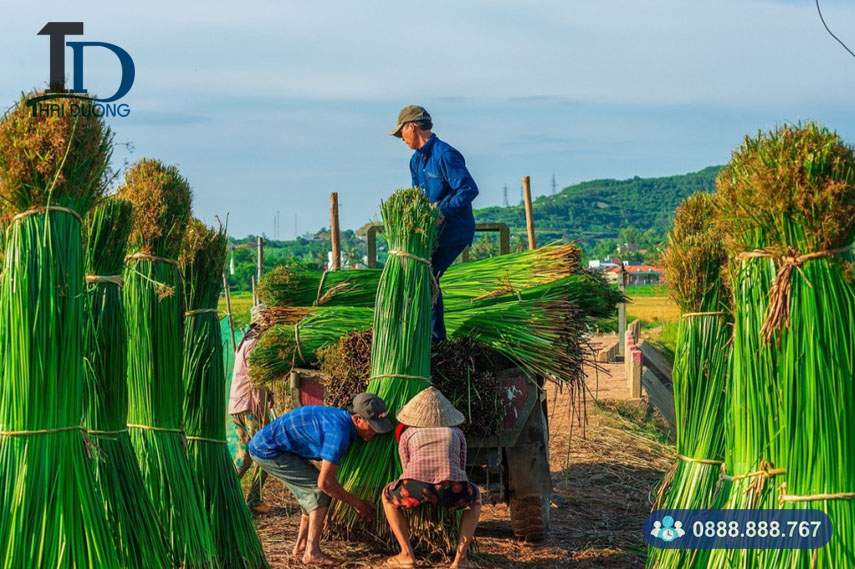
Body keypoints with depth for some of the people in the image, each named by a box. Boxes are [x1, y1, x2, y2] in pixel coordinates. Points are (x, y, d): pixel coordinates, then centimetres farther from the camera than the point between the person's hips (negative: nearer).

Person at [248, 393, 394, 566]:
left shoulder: (342, 418, 4)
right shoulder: (339, 431, -25)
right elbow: (325, 482, -23)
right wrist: (357, 504, -10)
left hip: (263, 445, 10)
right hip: (268, 450, -10)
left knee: (312, 491, 14)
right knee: (321, 490, -10)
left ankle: (301, 545, 24)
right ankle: (312, 552, -10)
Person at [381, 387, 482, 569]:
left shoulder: (407, 434, 28)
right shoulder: (456, 433, 32)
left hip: (416, 488, -1)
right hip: (452, 489, 1)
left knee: (388, 494, 33)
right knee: (475, 498, 35)